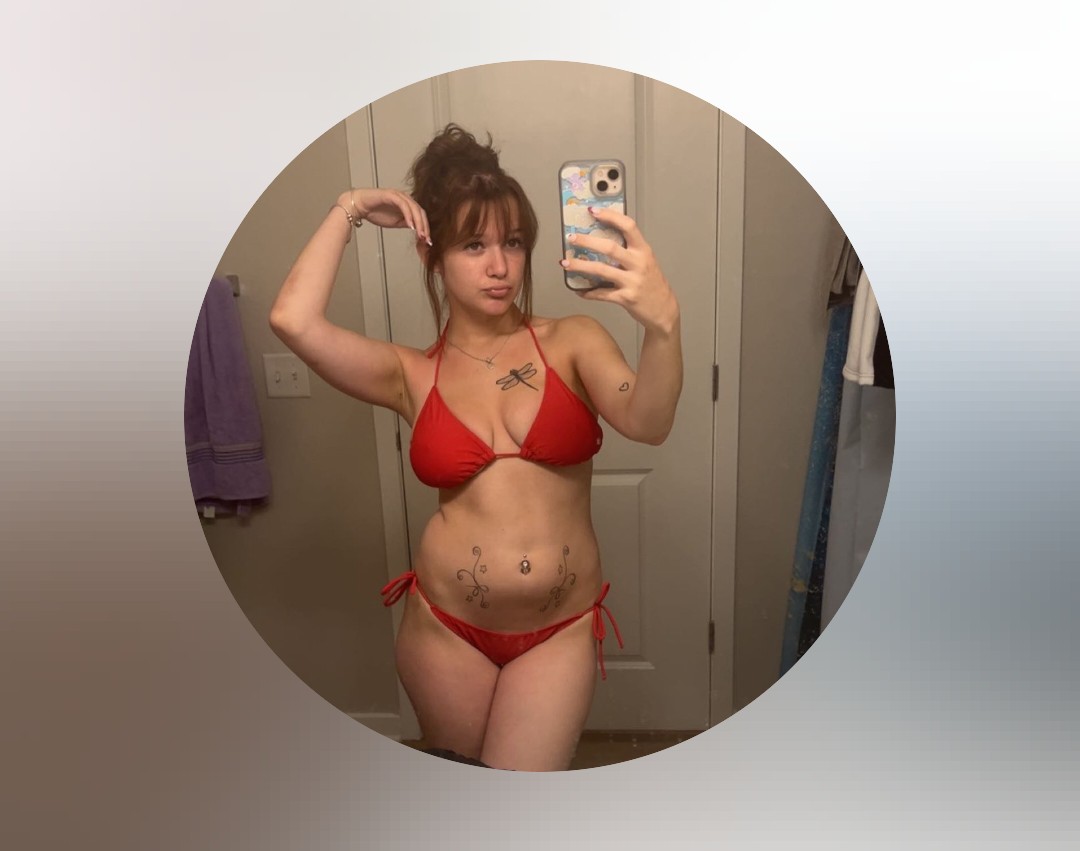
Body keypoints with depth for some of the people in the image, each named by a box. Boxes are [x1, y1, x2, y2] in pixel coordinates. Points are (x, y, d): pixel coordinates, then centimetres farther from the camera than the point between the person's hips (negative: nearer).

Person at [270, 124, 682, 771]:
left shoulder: (573, 341, -4)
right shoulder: (411, 374, -1)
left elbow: (648, 423, -22)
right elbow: (292, 320, -15)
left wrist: (663, 322, -43)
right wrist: (349, 212, -4)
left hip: (560, 631, -1)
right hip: (446, 627, 2)